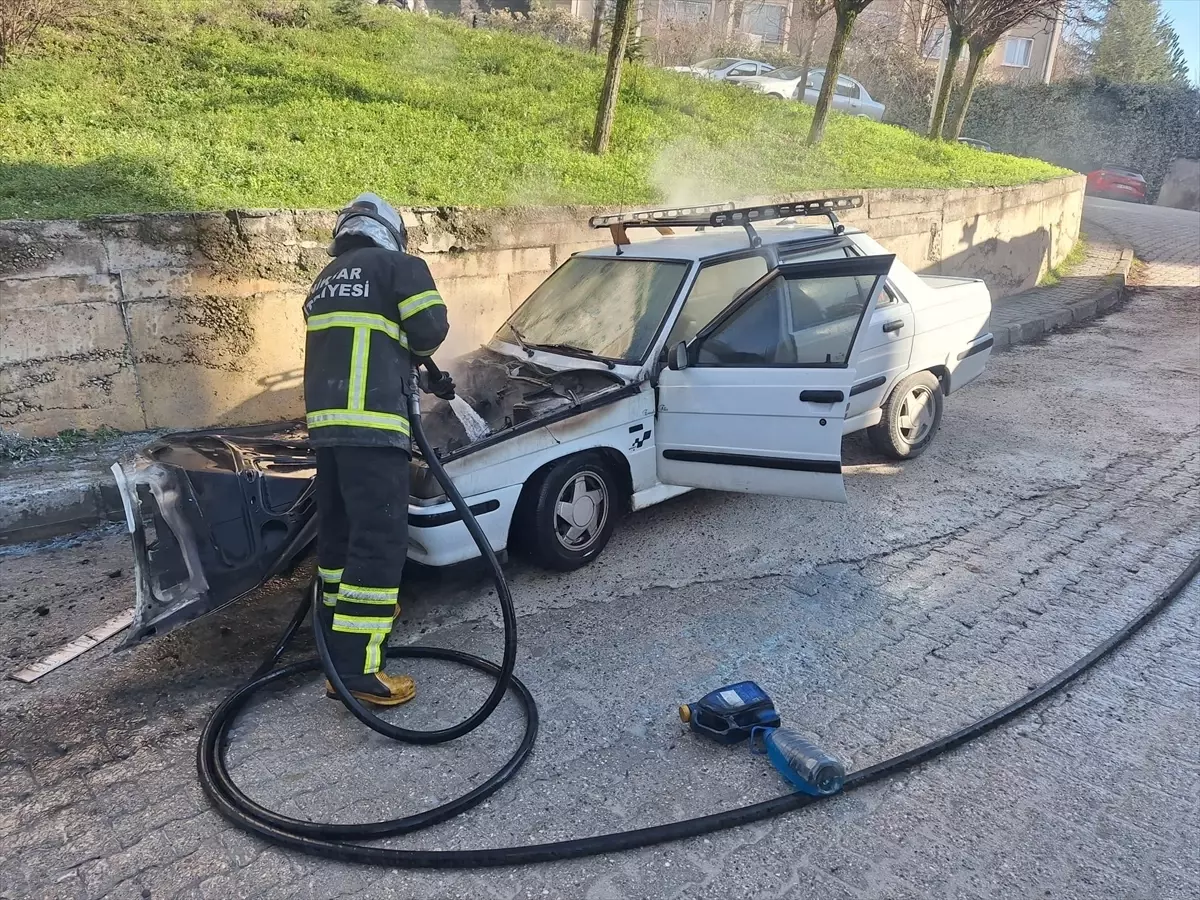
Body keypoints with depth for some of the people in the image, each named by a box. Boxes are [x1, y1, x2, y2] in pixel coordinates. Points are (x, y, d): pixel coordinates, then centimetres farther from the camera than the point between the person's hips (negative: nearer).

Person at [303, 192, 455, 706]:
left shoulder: (324, 283, 29)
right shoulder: (399, 266, 4)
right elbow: (431, 327, -6)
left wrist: (424, 383, 36)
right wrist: (416, 354, 19)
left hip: (326, 421, 8)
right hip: (371, 423, -8)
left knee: (340, 530, 20)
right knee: (380, 541, -7)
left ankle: (340, 629, 35)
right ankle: (355, 669, -8)